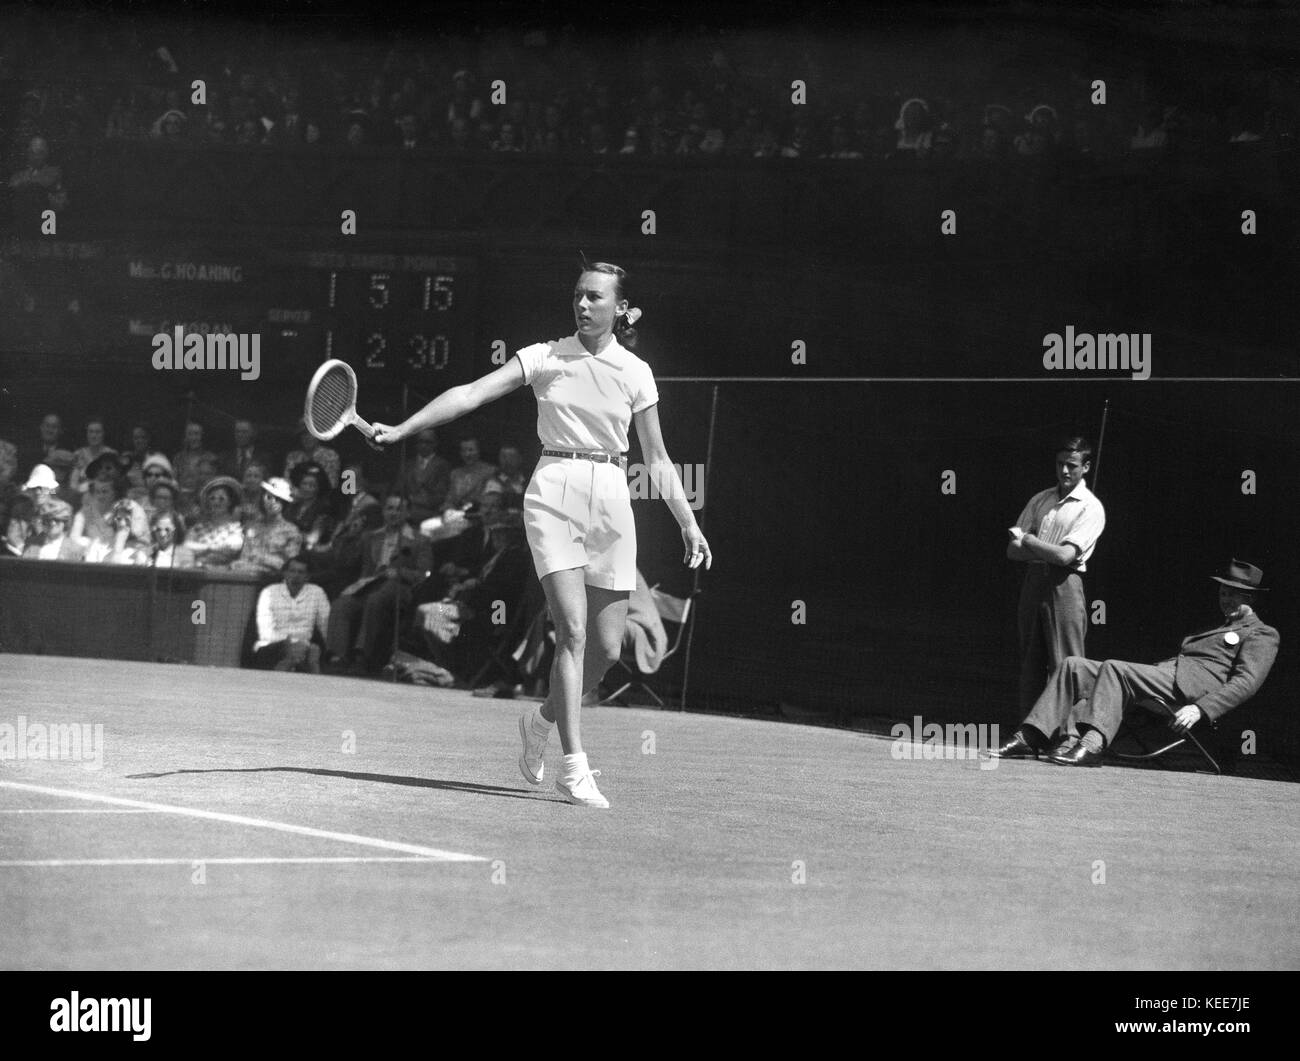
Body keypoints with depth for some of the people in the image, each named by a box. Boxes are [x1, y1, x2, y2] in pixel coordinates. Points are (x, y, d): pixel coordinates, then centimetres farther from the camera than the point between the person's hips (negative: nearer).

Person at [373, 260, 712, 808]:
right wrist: (402, 429, -13)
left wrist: (688, 523, 7)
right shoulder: (545, 358, 3)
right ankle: (574, 767, -13)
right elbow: (471, 393, -4)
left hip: (611, 498, 3)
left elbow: (657, 459, 13)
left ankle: (544, 720, 30)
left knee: (607, 647, 2)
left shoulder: (636, 373, 8)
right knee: (573, 630, -15)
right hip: (554, 493, -3)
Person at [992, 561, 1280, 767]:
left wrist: (1200, 709, -21)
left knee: (1114, 668, -32)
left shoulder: (1262, 635, 11)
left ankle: (1092, 744, -45)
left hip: (1192, 684, -9)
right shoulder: (1215, 630, 39)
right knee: (1074, 666, -8)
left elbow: (1247, 681, -7)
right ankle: (1029, 737, -21)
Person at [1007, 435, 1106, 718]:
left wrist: (1027, 539, 0)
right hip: (1032, 583, 6)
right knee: (1030, 663, 7)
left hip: (1064, 586, -6)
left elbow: (1065, 556, -13)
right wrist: (1047, 553, -7)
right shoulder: (1040, 500, 17)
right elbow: (1013, 551, 11)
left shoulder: (1090, 508, -2)